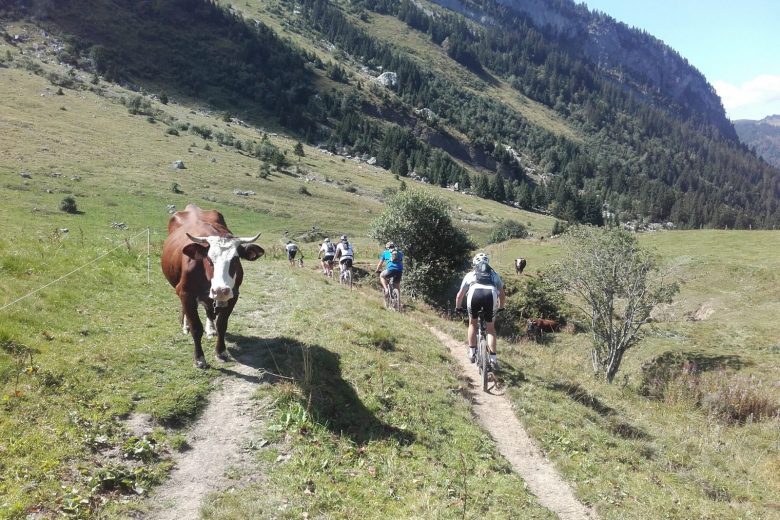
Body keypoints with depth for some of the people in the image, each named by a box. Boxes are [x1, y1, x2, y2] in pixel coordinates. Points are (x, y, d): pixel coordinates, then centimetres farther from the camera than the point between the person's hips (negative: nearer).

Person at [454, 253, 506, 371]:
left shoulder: (470, 274, 33)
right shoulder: (494, 274, 35)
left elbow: (460, 295, 38)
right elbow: (502, 295, 38)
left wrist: (457, 308, 53)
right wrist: (501, 308, 55)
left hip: (474, 294, 0)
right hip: (491, 295, 0)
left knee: (472, 323, 25)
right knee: (490, 328, 16)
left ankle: (472, 353, 23)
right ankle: (493, 359, 8)